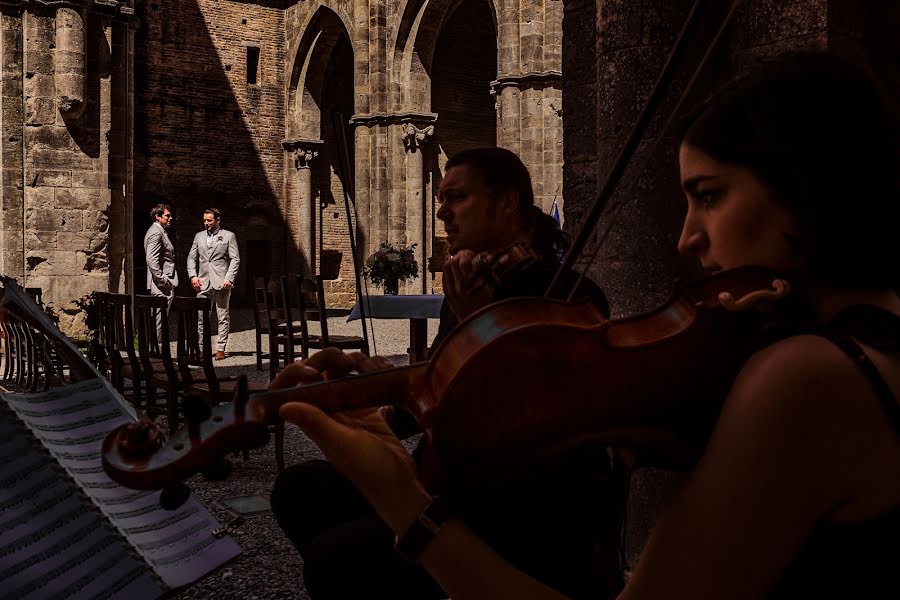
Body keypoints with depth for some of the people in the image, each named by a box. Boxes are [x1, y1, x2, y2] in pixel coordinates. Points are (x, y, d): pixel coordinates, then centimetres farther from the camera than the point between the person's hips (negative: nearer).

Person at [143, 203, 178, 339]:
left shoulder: (160, 232, 21)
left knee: (158, 319, 11)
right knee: (159, 319, -9)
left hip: (162, 285, 11)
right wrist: (162, 280, -20)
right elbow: (151, 259, -21)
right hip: (161, 287, -11)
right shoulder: (156, 232, -12)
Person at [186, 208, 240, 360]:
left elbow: (235, 259, -1)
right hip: (203, 283, 3)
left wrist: (229, 278, -11)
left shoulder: (228, 236, 4)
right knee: (201, 318, 1)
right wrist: (193, 275, 0)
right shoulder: (199, 236, 15)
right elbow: (191, 257, 15)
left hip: (221, 283, -3)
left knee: (222, 317, 0)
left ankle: (221, 349, 5)